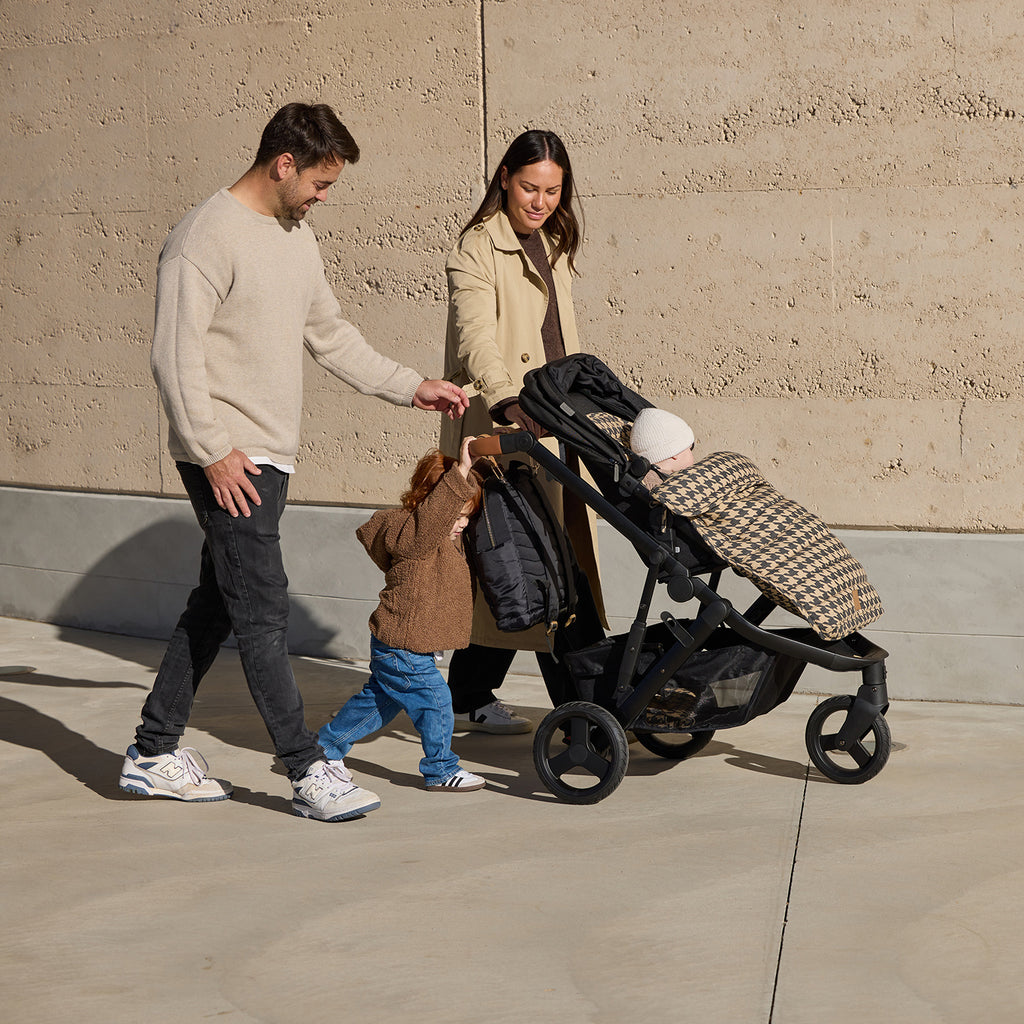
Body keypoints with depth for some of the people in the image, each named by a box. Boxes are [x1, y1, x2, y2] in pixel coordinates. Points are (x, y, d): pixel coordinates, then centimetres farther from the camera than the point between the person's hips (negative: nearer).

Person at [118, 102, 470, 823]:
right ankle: (309, 770, -6)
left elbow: (331, 335, 24)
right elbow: (176, 356, -17)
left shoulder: (297, 237, 15)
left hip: (270, 457, 9)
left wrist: (411, 387, 19)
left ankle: (155, 754, 22)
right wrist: (214, 449, -20)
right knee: (263, 612, -8)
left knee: (217, 605, 13)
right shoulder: (208, 237, -13)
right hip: (228, 459, -9)